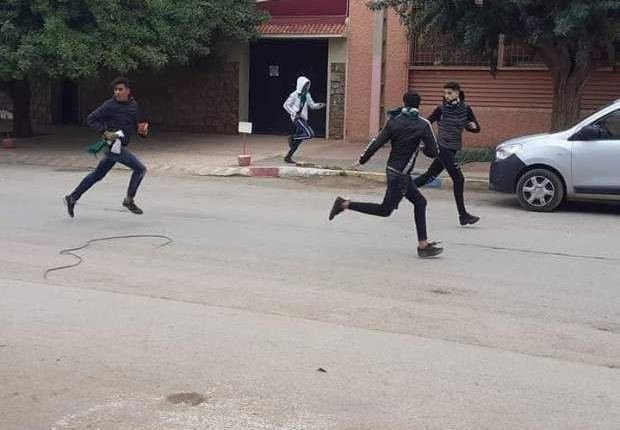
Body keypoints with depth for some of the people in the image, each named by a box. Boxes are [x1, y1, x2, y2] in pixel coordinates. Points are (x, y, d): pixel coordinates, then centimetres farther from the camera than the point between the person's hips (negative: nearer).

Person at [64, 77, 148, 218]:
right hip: (113, 144, -7)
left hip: (119, 146, 7)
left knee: (97, 174, 16)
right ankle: (129, 200, 2)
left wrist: (142, 129, -2)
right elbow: (90, 119, -10)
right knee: (140, 168, -11)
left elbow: (137, 123, 21)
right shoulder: (110, 105, -10)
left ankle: (72, 198, 26)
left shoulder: (133, 105, 9)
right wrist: (105, 132, -21)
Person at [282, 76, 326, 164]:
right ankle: (292, 138, -7)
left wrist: (320, 105, -4)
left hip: (303, 119, 8)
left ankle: (288, 157, 15)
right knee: (310, 134, -23)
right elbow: (286, 105, -7)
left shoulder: (307, 95, 12)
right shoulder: (294, 95, -8)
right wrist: (294, 113, -16)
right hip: (297, 118, -8)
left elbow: (312, 105, 16)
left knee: (298, 140, 8)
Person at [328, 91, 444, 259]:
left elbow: (377, 142, -3)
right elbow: (432, 151, -8)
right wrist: (423, 148, 14)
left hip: (392, 168, 6)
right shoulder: (423, 125, -8)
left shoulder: (394, 121, 1)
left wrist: (362, 159, 6)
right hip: (400, 174, -6)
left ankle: (423, 245, 16)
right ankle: (345, 204, -1)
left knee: (420, 202, 14)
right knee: (385, 210, 3)